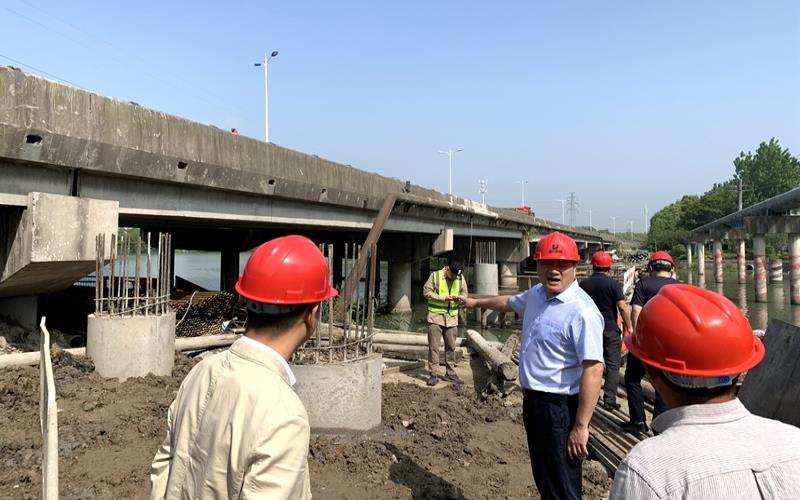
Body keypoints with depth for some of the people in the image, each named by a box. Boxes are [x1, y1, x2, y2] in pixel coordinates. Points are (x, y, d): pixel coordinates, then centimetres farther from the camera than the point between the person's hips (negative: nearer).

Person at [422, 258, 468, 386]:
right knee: (433, 346, -3)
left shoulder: (461, 278, 4)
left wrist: (459, 297, -16)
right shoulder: (435, 276, -7)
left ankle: (450, 373, 22)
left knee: (451, 347, 10)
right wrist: (442, 298, -19)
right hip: (436, 316, -4)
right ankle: (433, 374, 3)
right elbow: (426, 291, -9)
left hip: (452, 317, 4)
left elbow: (464, 293, 8)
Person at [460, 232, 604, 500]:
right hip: (533, 400, 9)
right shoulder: (536, 294, 5)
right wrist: (477, 302, 42)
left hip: (560, 408, -9)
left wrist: (581, 426, -26)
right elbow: (510, 302, 27)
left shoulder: (582, 311, -23)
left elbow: (593, 370, -26)